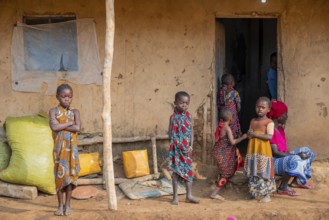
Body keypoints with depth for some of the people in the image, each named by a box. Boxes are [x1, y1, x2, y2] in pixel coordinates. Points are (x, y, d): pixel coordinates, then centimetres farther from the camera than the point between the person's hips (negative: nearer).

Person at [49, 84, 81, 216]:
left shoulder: (75, 112, 4)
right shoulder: (53, 111, 2)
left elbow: (77, 128, -13)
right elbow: (54, 127, -16)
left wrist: (61, 126, -12)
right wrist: (70, 123, -11)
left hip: (71, 147, 1)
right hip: (59, 147, -1)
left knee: (70, 174, 2)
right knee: (59, 175, 2)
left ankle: (67, 205, 11)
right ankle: (60, 205, 12)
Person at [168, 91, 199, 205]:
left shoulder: (189, 116, 3)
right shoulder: (174, 117, -5)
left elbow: (191, 132, 3)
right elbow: (171, 133, -5)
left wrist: (191, 146, -7)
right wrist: (174, 148, -10)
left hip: (187, 149, 3)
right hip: (177, 149, -3)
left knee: (189, 171, 7)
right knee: (176, 172, 3)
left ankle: (189, 195, 17)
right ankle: (175, 196, 11)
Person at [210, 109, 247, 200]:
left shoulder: (221, 126, 6)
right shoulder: (227, 128, -17)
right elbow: (232, 142, -19)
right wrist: (243, 137, -9)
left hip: (218, 151, 9)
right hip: (222, 154, -9)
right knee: (226, 174, -1)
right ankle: (214, 194, 2)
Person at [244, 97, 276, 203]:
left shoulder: (269, 122, -7)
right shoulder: (252, 121, 13)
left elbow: (269, 136, -19)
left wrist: (255, 134, -18)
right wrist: (249, 134, -4)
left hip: (263, 151, -6)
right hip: (252, 151, 6)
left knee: (263, 172, -3)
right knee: (253, 172, 12)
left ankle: (267, 195, 4)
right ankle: (253, 192, 24)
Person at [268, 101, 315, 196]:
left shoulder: (280, 129, 11)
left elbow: (284, 149, 9)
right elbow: (275, 152, -24)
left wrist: (296, 155, -8)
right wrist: (296, 155, -24)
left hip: (283, 158, 10)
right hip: (273, 162, -10)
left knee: (306, 151, 13)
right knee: (295, 160, -35)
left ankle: (297, 181, 20)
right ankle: (282, 187, -16)